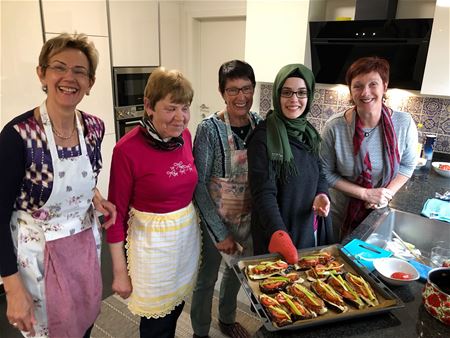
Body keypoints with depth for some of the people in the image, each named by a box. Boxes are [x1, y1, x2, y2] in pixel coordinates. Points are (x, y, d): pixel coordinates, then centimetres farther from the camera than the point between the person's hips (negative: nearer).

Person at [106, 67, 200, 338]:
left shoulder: (185, 135, -4)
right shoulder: (128, 149, -21)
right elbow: (117, 213, -14)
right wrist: (119, 271, -9)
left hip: (189, 231, 5)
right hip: (152, 239, -5)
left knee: (177, 305, 24)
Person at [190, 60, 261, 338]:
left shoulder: (260, 124, -6)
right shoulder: (209, 129, -20)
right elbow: (199, 184, -17)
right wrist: (220, 233, -15)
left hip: (248, 218, 5)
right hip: (214, 218, -5)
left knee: (237, 271, 24)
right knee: (207, 278, 13)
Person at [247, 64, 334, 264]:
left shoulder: (310, 133, 3)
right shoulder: (264, 137, -17)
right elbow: (264, 193, -22)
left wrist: (322, 195, -8)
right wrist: (279, 235, -36)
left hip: (312, 230, 6)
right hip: (275, 234, -6)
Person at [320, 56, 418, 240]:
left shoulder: (404, 123, -15)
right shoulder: (335, 127, -21)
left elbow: (407, 165, -1)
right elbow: (327, 173, -13)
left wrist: (387, 193, -16)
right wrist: (366, 194, -19)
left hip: (382, 212, 2)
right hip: (341, 214, -1)